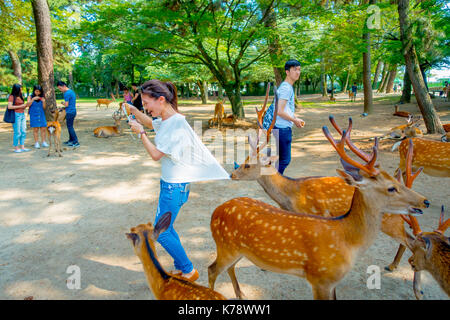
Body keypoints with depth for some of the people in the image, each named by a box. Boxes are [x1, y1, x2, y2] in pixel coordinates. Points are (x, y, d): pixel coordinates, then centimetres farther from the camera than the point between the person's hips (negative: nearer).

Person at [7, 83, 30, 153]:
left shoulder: (20, 96, 16)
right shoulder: (11, 96, -5)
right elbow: (9, 107, -15)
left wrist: (25, 106, 3)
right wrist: (20, 106, -13)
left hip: (22, 114, 7)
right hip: (16, 115, -7)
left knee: (23, 132, 5)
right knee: (17, 132, -5)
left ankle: (22, 147, 11)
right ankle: (16, 148, 4)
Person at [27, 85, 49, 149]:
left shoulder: (42, 97, 7)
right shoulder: (30, 97, 3)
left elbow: (44, 107, 6)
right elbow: (28, 104, -10)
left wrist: (43, 102, -12)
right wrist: (33, 99, -20)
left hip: (41, 115, 2)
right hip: (34, 115, -2)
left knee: (43, 129, -1)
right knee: (35, 129, -2)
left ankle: (44, 142, 7)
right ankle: (36, 143, 3)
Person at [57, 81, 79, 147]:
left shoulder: (67, 93, -16)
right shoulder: (71, 91, 14)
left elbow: (66, 105, -18)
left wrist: (62, 103, 3)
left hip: (70, 112, -10)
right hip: (73, 111, 10)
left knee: (70, 127, -6)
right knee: (70, 126, 18)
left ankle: (76, 142, -7)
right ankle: (71, 140, 27)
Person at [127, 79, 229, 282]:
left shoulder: (176, 123, -23)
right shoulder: (164, 120, 5)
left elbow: (156, 154, -20)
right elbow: (150, 123, 29)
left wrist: (140, 132, -10)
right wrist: (134, 111, 13)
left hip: (175, 186, -10)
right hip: (169, 182, 10)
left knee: (160, 233, 1)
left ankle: (189, 271, 16)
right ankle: (180, 268, 34)